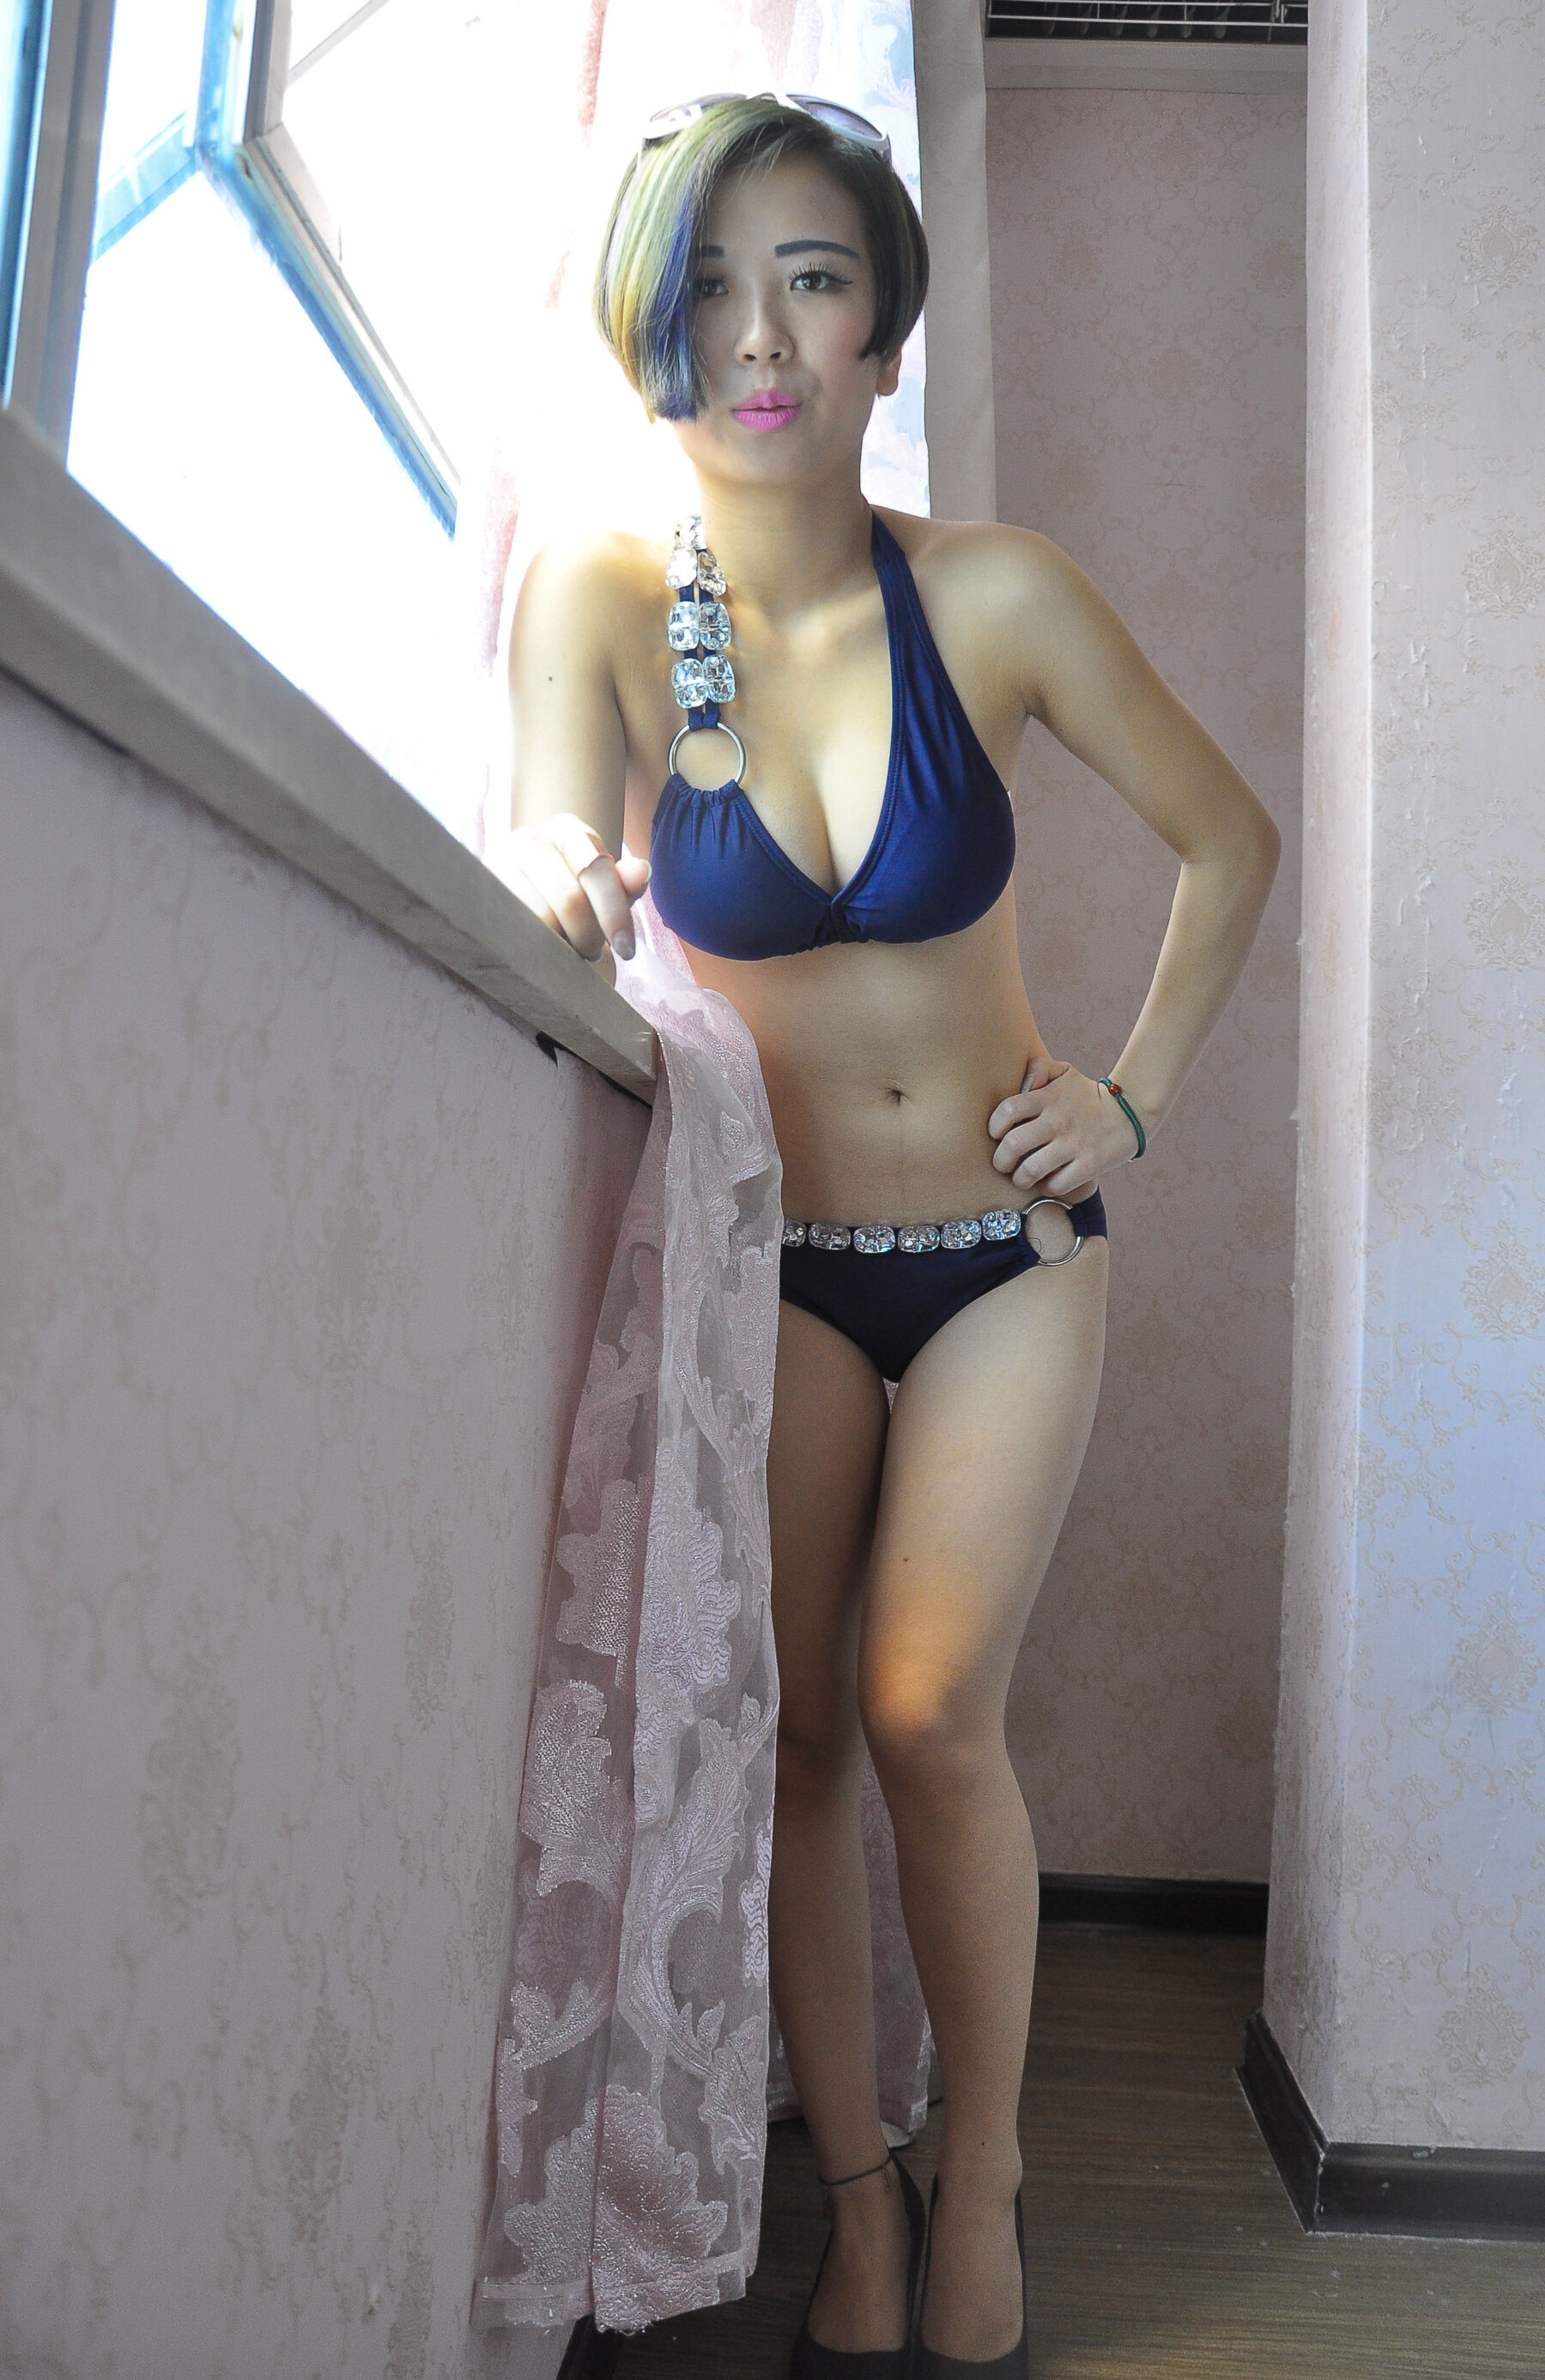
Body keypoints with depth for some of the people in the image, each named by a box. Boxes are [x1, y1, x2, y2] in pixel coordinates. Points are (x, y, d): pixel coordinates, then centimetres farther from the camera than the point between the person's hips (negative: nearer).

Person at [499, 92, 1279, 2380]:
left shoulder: (994, 595, -8)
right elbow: (549, 873, -19)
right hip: (777, 1260, 1)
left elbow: (1232, 843, 3)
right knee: (794, 1726, 0)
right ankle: (856, 2190, 19)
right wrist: (560, 881, -41)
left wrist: (1138, 1091, -2)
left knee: (931, 1713, -8)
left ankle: (983, 2175, 17)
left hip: (1008, 1245, -1)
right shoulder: (603, 595, -6)